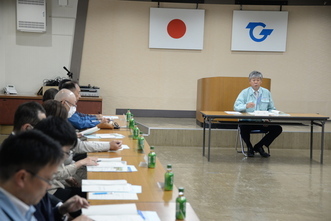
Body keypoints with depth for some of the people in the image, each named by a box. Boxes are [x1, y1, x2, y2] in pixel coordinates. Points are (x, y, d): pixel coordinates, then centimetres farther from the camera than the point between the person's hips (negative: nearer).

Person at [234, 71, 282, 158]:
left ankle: (259, 146, 3)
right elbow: (236, 106, -9)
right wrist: (246, 106, -30)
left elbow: (271, 108, 12)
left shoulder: (266, 93, 12)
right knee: (243, 128, -36)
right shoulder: (244, 92, 4)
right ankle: (249, 147, -2)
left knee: (278, 129, -19)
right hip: (247, 121, -3)